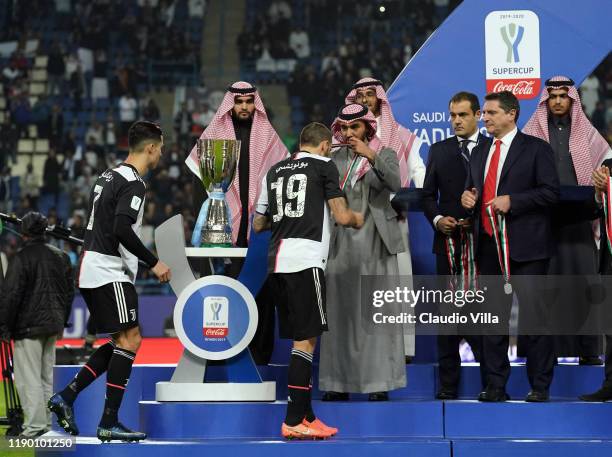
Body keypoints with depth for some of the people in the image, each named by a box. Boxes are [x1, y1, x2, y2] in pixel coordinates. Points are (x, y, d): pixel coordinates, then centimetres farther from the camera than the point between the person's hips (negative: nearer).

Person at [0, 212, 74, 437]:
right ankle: (47, 423, 18)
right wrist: (61, 322, 24)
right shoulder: (61, 256, 9)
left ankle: (35, 425, -8)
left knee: (29, 377, -4)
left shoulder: (21, 258, -13)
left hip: (28, 326, -7)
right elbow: (69, 291, 16)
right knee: (47, 376, 14)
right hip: (52, 325, 7)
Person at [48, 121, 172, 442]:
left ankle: (66, 397, 9)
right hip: (109, 273, -10)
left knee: (121, 341, 14)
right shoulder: (133, 183, -13)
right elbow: (122, 230, -24)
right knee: (129, 340, -8)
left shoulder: (109, 176, 17)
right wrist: (153, 263, -17)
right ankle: (109, 423, -9)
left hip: (91, 271, 10)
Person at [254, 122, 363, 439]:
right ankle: (293, 421, -9)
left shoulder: (275, 170, 20)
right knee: (307, 339, -6)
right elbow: (341, 216, -4)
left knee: (300, 338, 13)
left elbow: (259, 224, 25)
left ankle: (306, 416, 16)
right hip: (305, 260, -7)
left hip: (277, 259, 7)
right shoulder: (324, 166, 2)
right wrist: (357, 220, 18)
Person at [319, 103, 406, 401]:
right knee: (340, 310, 0)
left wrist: (371, 156, -25)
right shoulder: (334, 159, 11)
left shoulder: (384, 155, 4)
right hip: (341, 242, 3)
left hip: (375, 242, -3)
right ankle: (339, 382, 3)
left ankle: (379, 382, -4)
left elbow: (395, 184, -15)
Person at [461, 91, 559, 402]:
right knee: (492, 317, 6)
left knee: (533, 314, -5)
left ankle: (539, 386, 1)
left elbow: (550, 192, -8)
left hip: (525, 246, -6)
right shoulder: (480, 154, 18)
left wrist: (512, 200, -17)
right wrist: (468, 198, 2)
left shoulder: (536, 148, -1)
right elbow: (473, 192, 26)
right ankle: (495, 385, 11)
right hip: (489, 245, 6)